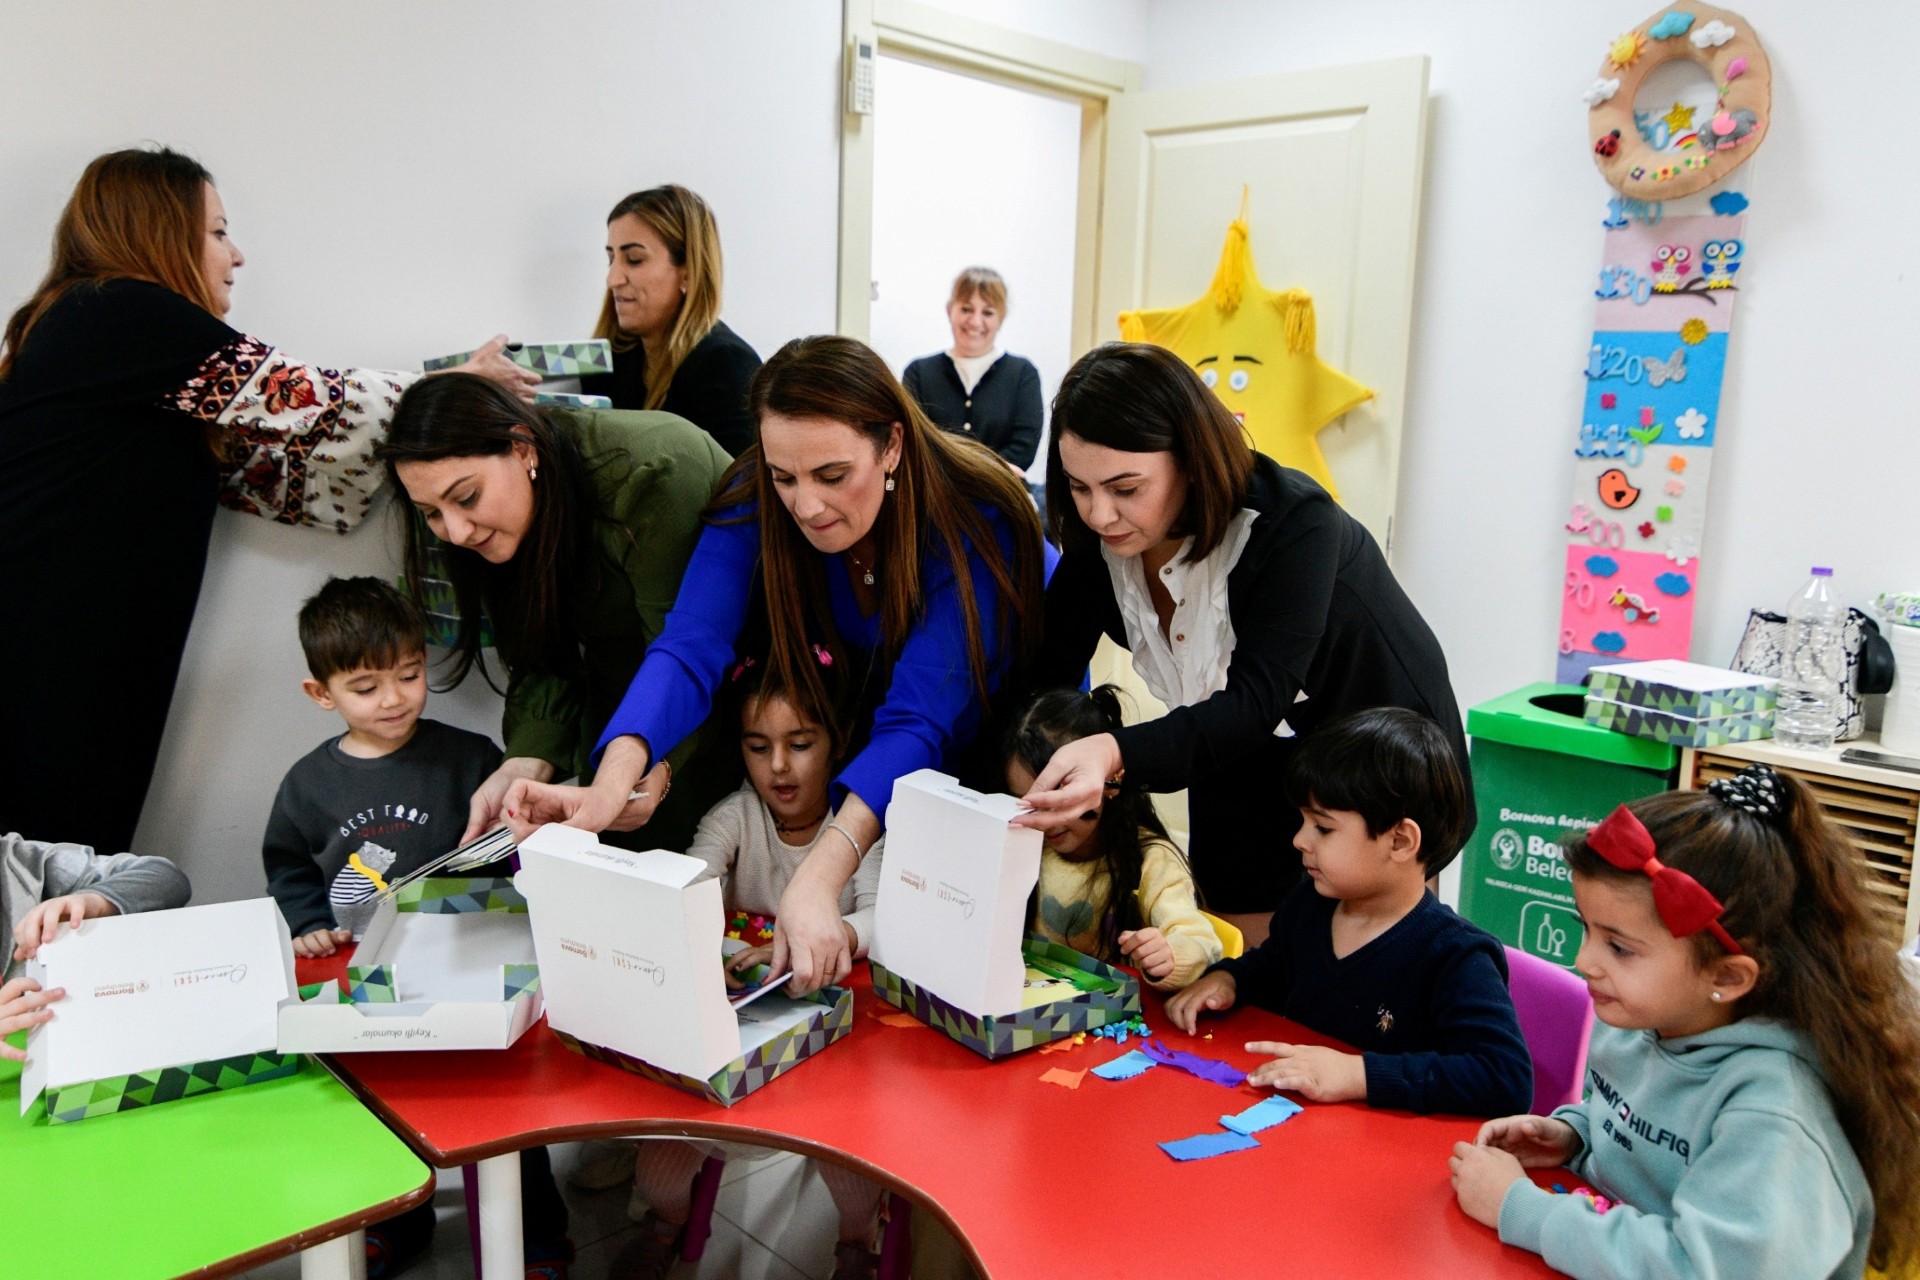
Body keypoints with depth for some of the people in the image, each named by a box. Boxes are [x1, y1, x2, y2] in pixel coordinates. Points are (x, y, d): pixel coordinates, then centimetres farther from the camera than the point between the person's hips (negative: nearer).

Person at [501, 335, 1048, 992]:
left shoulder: (972, 520, -37)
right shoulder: (757, 499, -25)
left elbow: (918, 720, -44)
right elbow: (691, 648, -35)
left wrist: (819, 877, -58)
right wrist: (613, 783, -54)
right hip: (864, 709, 4)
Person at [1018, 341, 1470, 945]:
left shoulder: (1292, 523, -31)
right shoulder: (1097, 542, -15)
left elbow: (1256, 702, -40)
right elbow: (1045, 675, -13)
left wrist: (1117, 753, -57)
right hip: (1245, 783, 5)